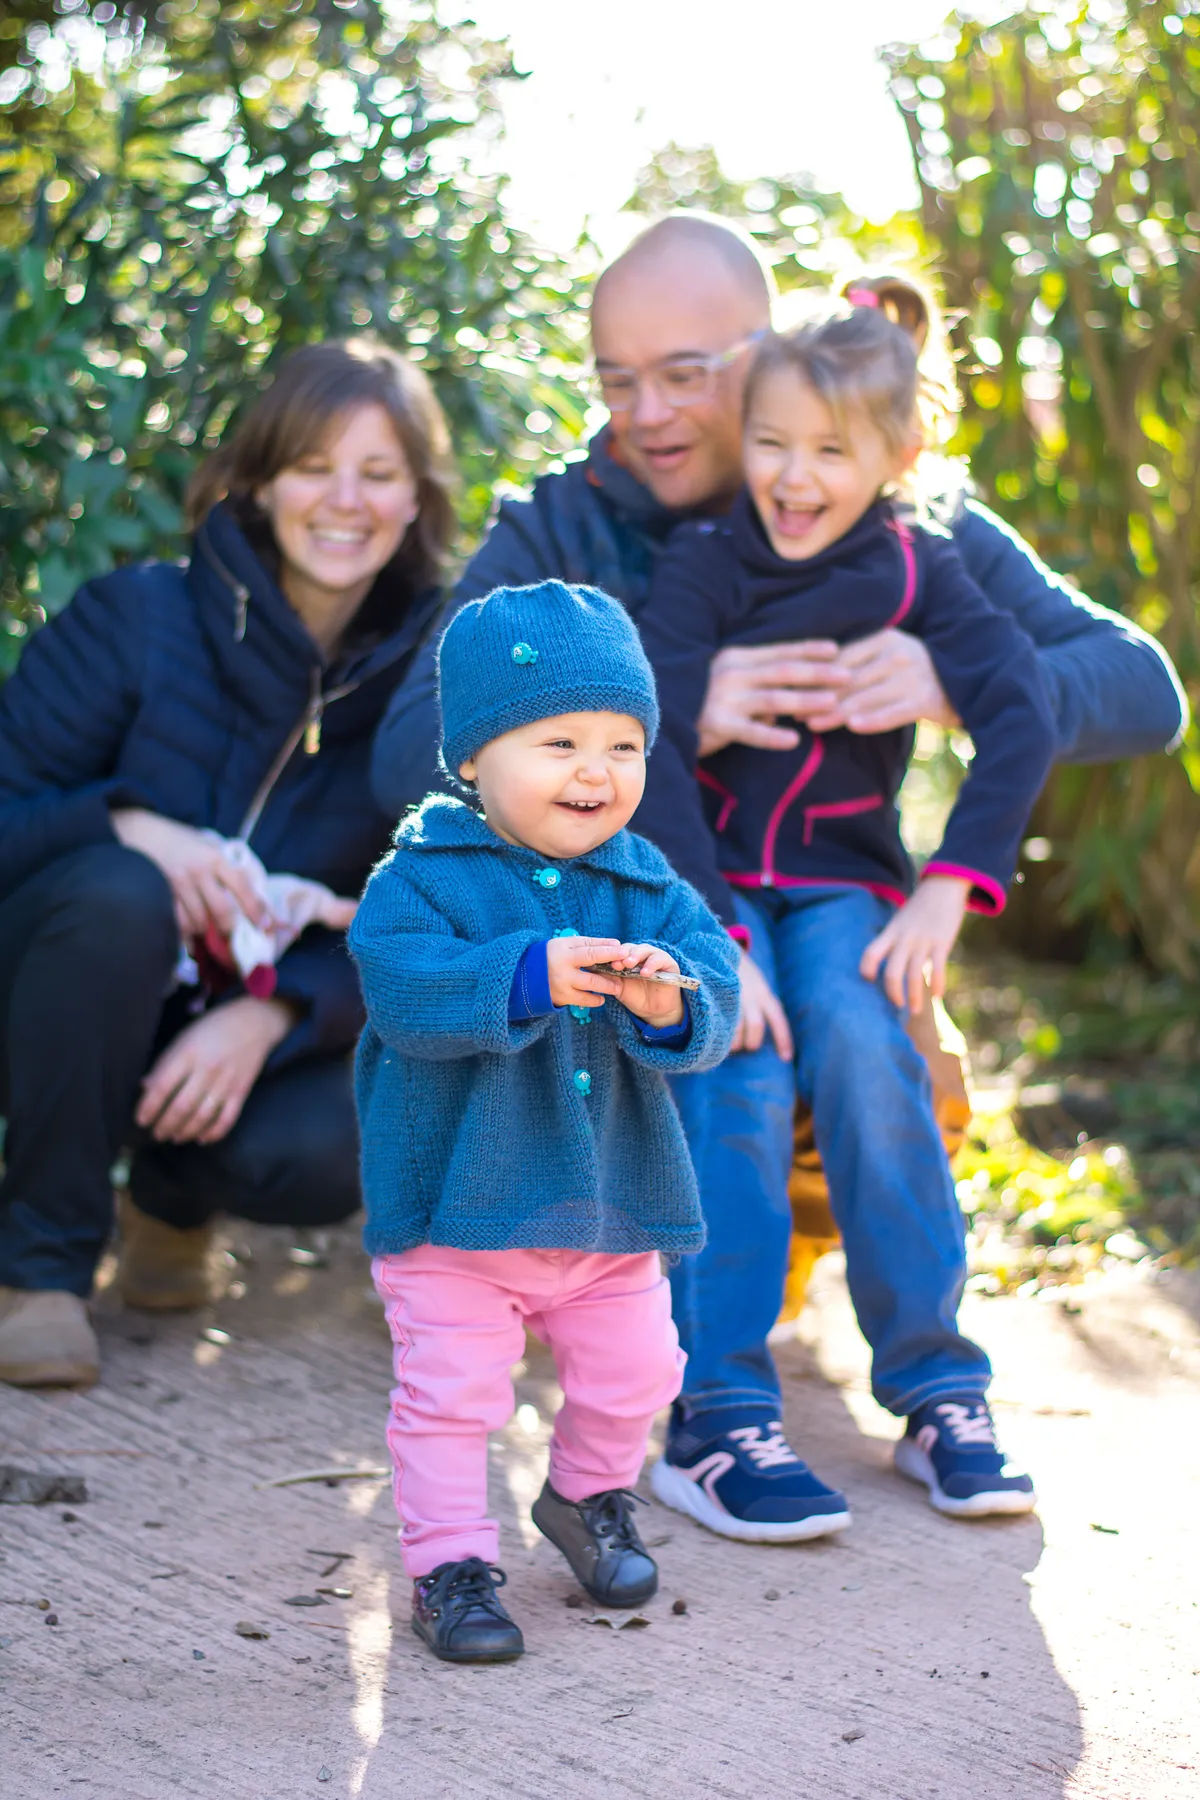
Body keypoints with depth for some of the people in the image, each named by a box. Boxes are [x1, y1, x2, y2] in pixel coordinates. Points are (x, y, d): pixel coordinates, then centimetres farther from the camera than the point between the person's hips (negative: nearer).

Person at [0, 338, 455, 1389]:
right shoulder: (137, 617, -13)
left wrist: (271, 1015, -27)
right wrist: (134, 829, -33)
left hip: (264, 1032, 1)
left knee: (321, 1155, -31)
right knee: (120, 892, -35)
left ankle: (176, 1194, 9)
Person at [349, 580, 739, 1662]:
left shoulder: (649, 888, 1)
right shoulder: (425, 875, -10)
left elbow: (716, 1000, -9)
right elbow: (400, 988, -26)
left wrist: (666, 1002, -33)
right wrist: (532, 975, -38)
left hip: (610, 1207, 4)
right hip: (458, 1204, -4)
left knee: (632, 1375, 16)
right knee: (450, 1393, -2)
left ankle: (589, 1496, 43)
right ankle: (450, 1563, 15)